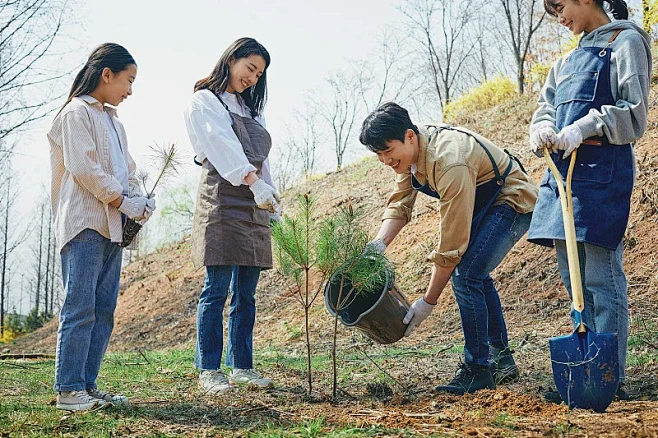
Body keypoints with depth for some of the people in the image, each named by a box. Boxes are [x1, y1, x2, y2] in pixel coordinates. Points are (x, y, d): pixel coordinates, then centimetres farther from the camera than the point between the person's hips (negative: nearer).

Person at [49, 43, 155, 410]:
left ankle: (88, 385, 10)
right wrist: (124, 201, -11)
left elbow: (127, 171, 21)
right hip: (84, 222, -8)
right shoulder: (77, 113, -4)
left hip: (113, 225, 8)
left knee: (104, 310, 5)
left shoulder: (113, 121, 22)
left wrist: (141, 201, 2)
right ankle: (69, 390, -5)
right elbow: (83, 168, -14)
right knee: (81, 308, -9)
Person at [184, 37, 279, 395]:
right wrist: (254, 182, -27)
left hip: (254, 207, 7)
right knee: (217, 289, -8)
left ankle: (242, 366, 11)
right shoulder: (203, 102, 2)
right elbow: (223, 147, -14)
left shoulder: (249, 109, 25)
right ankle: (209, 370, -3)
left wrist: (272, 200, 10)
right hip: (222, 201, -7)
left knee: (246, 293, 6)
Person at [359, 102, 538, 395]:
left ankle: (477, 370, -8)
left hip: (513, 203, -10)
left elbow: (452, 242, -34)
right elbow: (400, 204, -3)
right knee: (476, 275, 17)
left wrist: (428, 302, -28)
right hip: (484, 204, 10)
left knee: (465, 275, -20)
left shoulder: (450, 164, -37)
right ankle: (502, 359, 30)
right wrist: (377, 245, -21)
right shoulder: (409, 151, -10)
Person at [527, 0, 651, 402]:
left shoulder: (626, 43, 0)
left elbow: (635, 113, -8)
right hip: (564, 172, 8)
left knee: (601, 277, -8)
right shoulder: (570, 59, 23)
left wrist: (584, 127, -19)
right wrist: (543, 129, -3)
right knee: (573, 277, 9)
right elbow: (546, 107, 19)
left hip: (602, 172, -8)